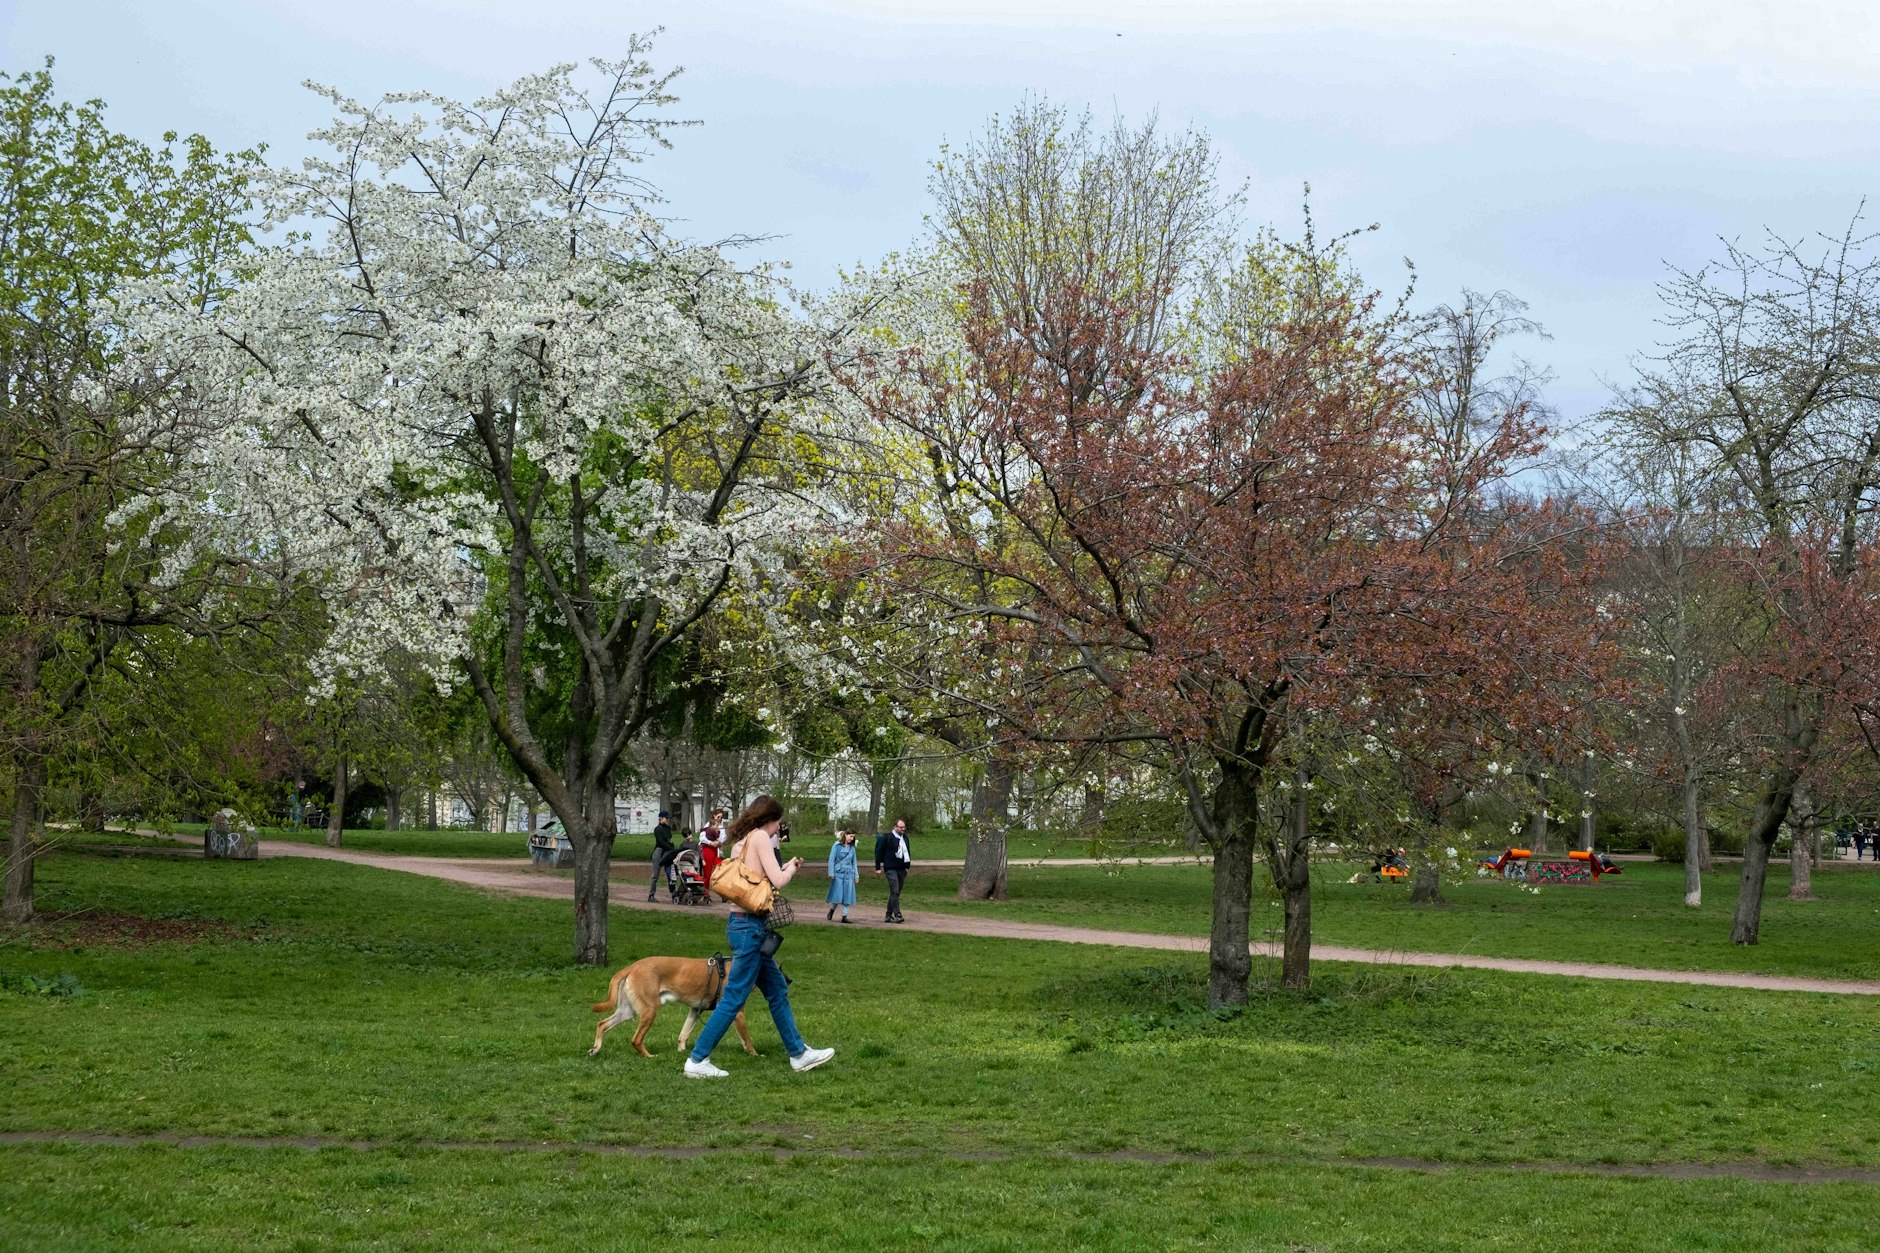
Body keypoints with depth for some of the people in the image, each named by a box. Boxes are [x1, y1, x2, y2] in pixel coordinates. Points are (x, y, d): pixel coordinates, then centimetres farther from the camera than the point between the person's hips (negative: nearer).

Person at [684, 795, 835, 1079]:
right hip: (750, 926, -10)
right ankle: (697, 1061, -2)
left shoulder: (740, 842, 15)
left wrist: (787, 869, 18)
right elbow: (778, 881, -16)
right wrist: (791, 868, 4)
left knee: (778, 990, 17)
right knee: (734, 998, -5)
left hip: (740, 923, 10)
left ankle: (799, 1054, 24)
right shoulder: (760, 837, -10)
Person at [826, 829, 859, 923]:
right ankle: (832, 909, 24)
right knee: (837, 895, -3)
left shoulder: (852, 848, 11)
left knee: (847, 896, -1)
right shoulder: (837, 845, -3)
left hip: (849, 875, 4)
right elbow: (831, 859, -3)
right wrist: (831, 873, -8)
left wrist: (856, 876, 13)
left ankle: (845, 916, 4)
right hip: (838, 874, -4)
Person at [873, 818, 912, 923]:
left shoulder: (905, 837, 13)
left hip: (902, 868, 7)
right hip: (891, 868, -7)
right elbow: (879, 852, -4)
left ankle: (889, 915, 16)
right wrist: (878, 867, -6)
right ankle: (897, 915, -18)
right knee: (895, 891, -16)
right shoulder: (887, 837, -7)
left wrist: (908, 865, 16)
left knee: (896, 893, 9)